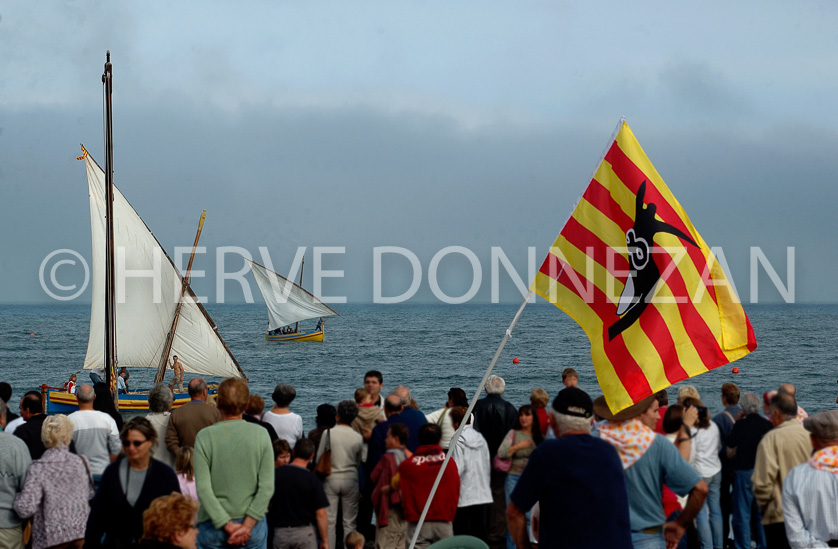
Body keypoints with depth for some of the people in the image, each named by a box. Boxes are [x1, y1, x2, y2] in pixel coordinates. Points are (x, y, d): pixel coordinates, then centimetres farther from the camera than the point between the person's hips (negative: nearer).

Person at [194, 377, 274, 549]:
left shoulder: (204, 437, -7)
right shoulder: (261, 435, -3)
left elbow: (203, 489, -13)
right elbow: (267, 487, -9)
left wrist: (228, 526, -10)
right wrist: (247, 525, -9)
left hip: (213, 529, -1)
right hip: (254, 529, 1)